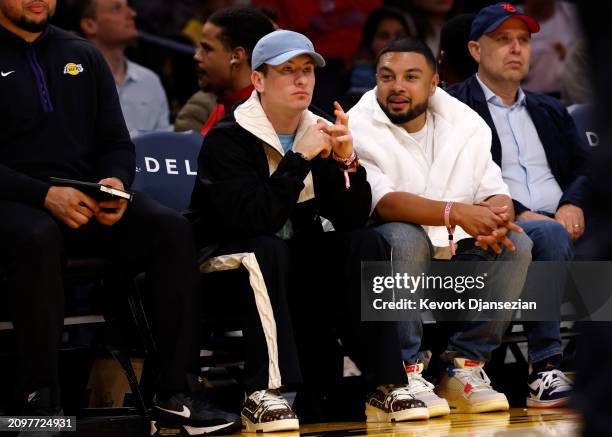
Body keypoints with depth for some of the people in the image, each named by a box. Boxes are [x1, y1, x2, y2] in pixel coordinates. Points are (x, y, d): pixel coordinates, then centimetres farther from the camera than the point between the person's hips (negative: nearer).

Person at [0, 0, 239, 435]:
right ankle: (40, 398, -33)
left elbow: (117, 144, 16)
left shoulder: (84, 56, 18)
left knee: (172, 230, -21)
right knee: (38, 238, -39)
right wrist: (46, 196, -21)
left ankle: (174, 394, -21)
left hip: (87, 196, 5)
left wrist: (116, 182, -7)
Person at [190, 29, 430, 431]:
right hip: (231, 268, -6)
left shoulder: (319, 133, 3)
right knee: (268, 250, -35)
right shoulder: (227, 139, -14)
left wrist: (346, 160, -20)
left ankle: (386, 385, -18)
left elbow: (354, 218, -4)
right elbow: (256, 220, -28)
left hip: (299, 265, 6)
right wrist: (300, 158, -29)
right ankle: (263, 395, -35)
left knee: (367, 245, -15)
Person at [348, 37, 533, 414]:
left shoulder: (466, 124, 6)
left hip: (454, 260, 5)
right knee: (405, 237, -35)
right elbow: (383, 202, -24)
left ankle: (466, 367, -12)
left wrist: (495, 219, -25)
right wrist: (456, 213, -38)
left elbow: (496, 192, 2)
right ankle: (406, 373, -26)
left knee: (516, 245, -18)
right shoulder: (360, 130, -10)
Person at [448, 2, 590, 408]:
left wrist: (574, 205, -5)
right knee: (550, 235, -37)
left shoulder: (551, 111, 29)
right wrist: (520, 213, -16)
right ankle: (545, 366, -36)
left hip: (563, 222, 5)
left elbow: (584, 169, 18)